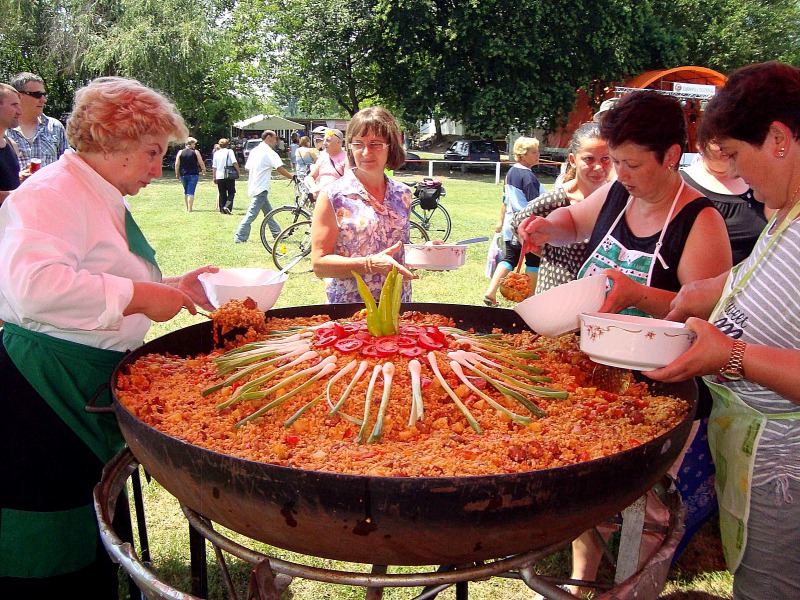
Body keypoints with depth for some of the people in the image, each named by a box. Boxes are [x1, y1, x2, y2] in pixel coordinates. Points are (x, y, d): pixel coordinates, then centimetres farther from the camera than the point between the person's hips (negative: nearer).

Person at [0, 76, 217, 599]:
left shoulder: (106, 202, 16)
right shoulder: (52, 193, -15)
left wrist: (171, 289, 13)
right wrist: (136, 296, -26)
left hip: (96, 393, 10)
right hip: (44, 397, -10)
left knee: (96, 555, 21)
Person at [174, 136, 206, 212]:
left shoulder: (180, 152, 3)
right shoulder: (196, 152, -4)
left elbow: (177, 164, 0)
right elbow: (201, 163, -3)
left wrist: (177, 173, 11)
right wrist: (204, 171, 13)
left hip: (183, 175, 3)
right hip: (193, 175, -3)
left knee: (186, 191, 19)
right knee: (191, 192, -4)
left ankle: (186, 207, 22)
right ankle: (189, 209, -9)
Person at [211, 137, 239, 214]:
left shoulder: (216, 153, 8)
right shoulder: (229, 151, -2)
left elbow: (214, 167, 9)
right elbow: (234, 162, -13)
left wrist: (214, 176, 17)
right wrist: (238, 172, -3)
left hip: (219, 176, 3)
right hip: (229, 176, -3)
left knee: (222, 194, 11)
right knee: (231, 193, 5)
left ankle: (222, 209, 12)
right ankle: (227, 206, -16)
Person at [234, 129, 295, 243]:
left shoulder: (254, 151, 13)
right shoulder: (269, 152, -13)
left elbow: (247, 168, 18)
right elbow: (280, 168, -22)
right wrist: (292, 177, -17)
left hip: (254, 186, 10)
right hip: (261, 188, -10)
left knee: (268, 212, 16)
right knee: (252, 213, -8)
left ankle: (278, 234, 24)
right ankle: (239, 237, -8)